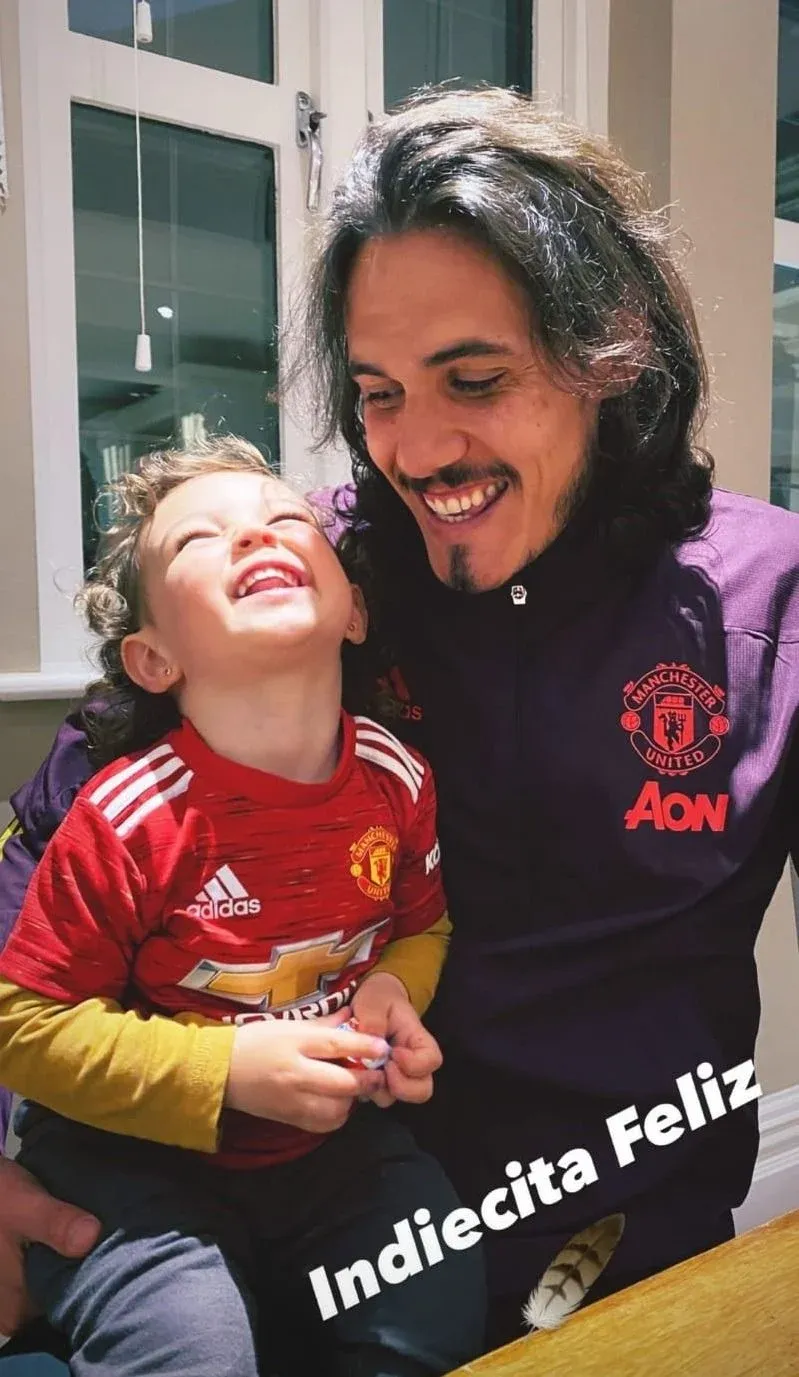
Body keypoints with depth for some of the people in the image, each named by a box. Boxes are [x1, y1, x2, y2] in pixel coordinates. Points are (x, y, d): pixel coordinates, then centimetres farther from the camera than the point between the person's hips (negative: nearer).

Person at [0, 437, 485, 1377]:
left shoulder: (396, 778, -9)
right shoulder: (126, 820, -22)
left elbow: (427, 921, 10)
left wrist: (397, 989, -13)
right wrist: (224, 1071, -24)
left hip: (333, 1136, 4)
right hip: (133, 1151, -3)